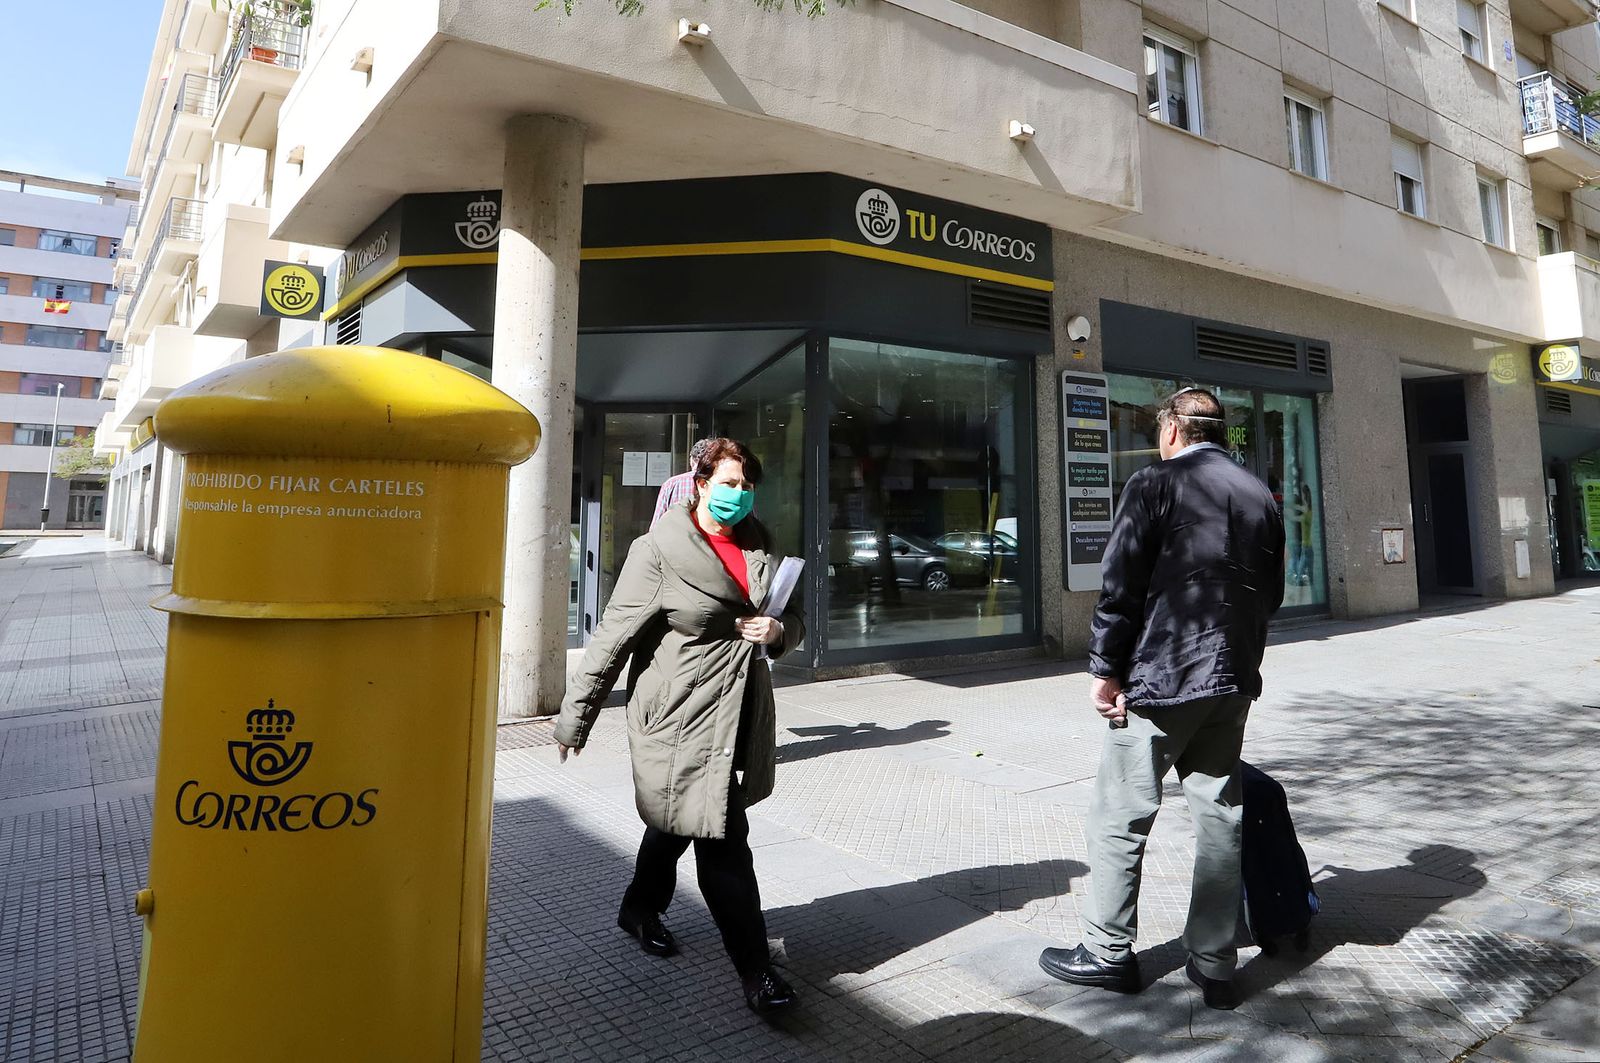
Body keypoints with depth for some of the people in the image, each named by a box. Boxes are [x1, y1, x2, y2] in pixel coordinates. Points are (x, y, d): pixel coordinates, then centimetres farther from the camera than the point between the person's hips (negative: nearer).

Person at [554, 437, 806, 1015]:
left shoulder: (760, 545, 7)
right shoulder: (658, 551, -12)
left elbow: (795, 619, 17)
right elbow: (614, 637, -11)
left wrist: (779, 629, -8)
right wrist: (576, 716, -7)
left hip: (741, 716, 7)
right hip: (683, 717, -7)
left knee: (677, 819, 24)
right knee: (724, 843, -4)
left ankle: (640, 910, 47)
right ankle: (755, 971, 11)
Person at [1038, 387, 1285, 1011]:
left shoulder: (1155, 484, -8)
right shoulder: (1260, 496, 11)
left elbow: (1120, 586, -13)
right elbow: (1272, 594, 17)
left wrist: (1105, 670, -7)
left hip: (1163, 678, -6)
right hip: (1234, 680, 7)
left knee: (1120, 816, 5)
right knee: (1219, 815, 13)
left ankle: (1107, 953, 16)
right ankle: (1214, 965, 21)